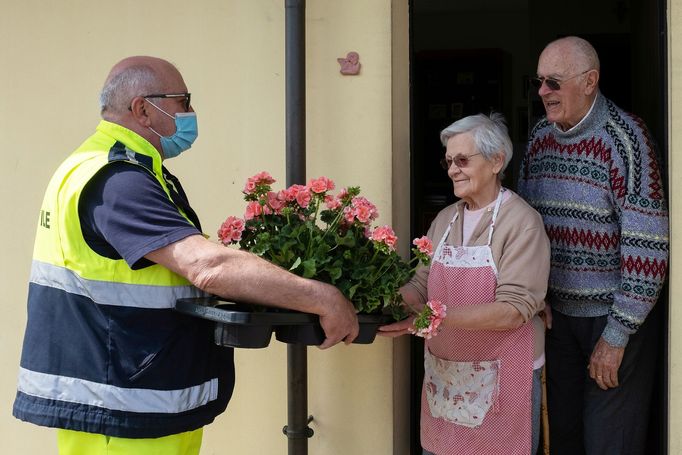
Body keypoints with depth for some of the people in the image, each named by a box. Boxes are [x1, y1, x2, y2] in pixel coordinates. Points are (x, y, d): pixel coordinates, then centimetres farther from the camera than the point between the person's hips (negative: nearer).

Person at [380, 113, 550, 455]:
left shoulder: (521, 221, -11)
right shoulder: (445, 219, 10)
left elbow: (513, 310, -19)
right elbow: (421, 286, 7)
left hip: (499, 378, -5)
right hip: (443, 372, 6)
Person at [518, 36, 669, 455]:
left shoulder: (624, 138, -16)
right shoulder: (539, 137, 5)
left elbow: (648, 246, -19)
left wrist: (616, 336, -18)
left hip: (615, 316, -5)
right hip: (556, 312, 6)